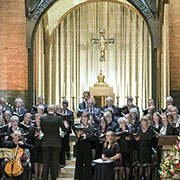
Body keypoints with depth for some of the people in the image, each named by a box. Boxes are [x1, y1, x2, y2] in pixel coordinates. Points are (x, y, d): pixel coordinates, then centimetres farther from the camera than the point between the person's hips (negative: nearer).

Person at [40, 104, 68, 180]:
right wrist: (66, 125, 19)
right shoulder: (58, 119, -12)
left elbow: (42, 130, 0)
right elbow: (65, 129, -2)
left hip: (46, 143, 1)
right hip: (56, 143, -1)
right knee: (55, 162, 7)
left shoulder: (42, 119, -8)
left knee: (46, 162, 9)